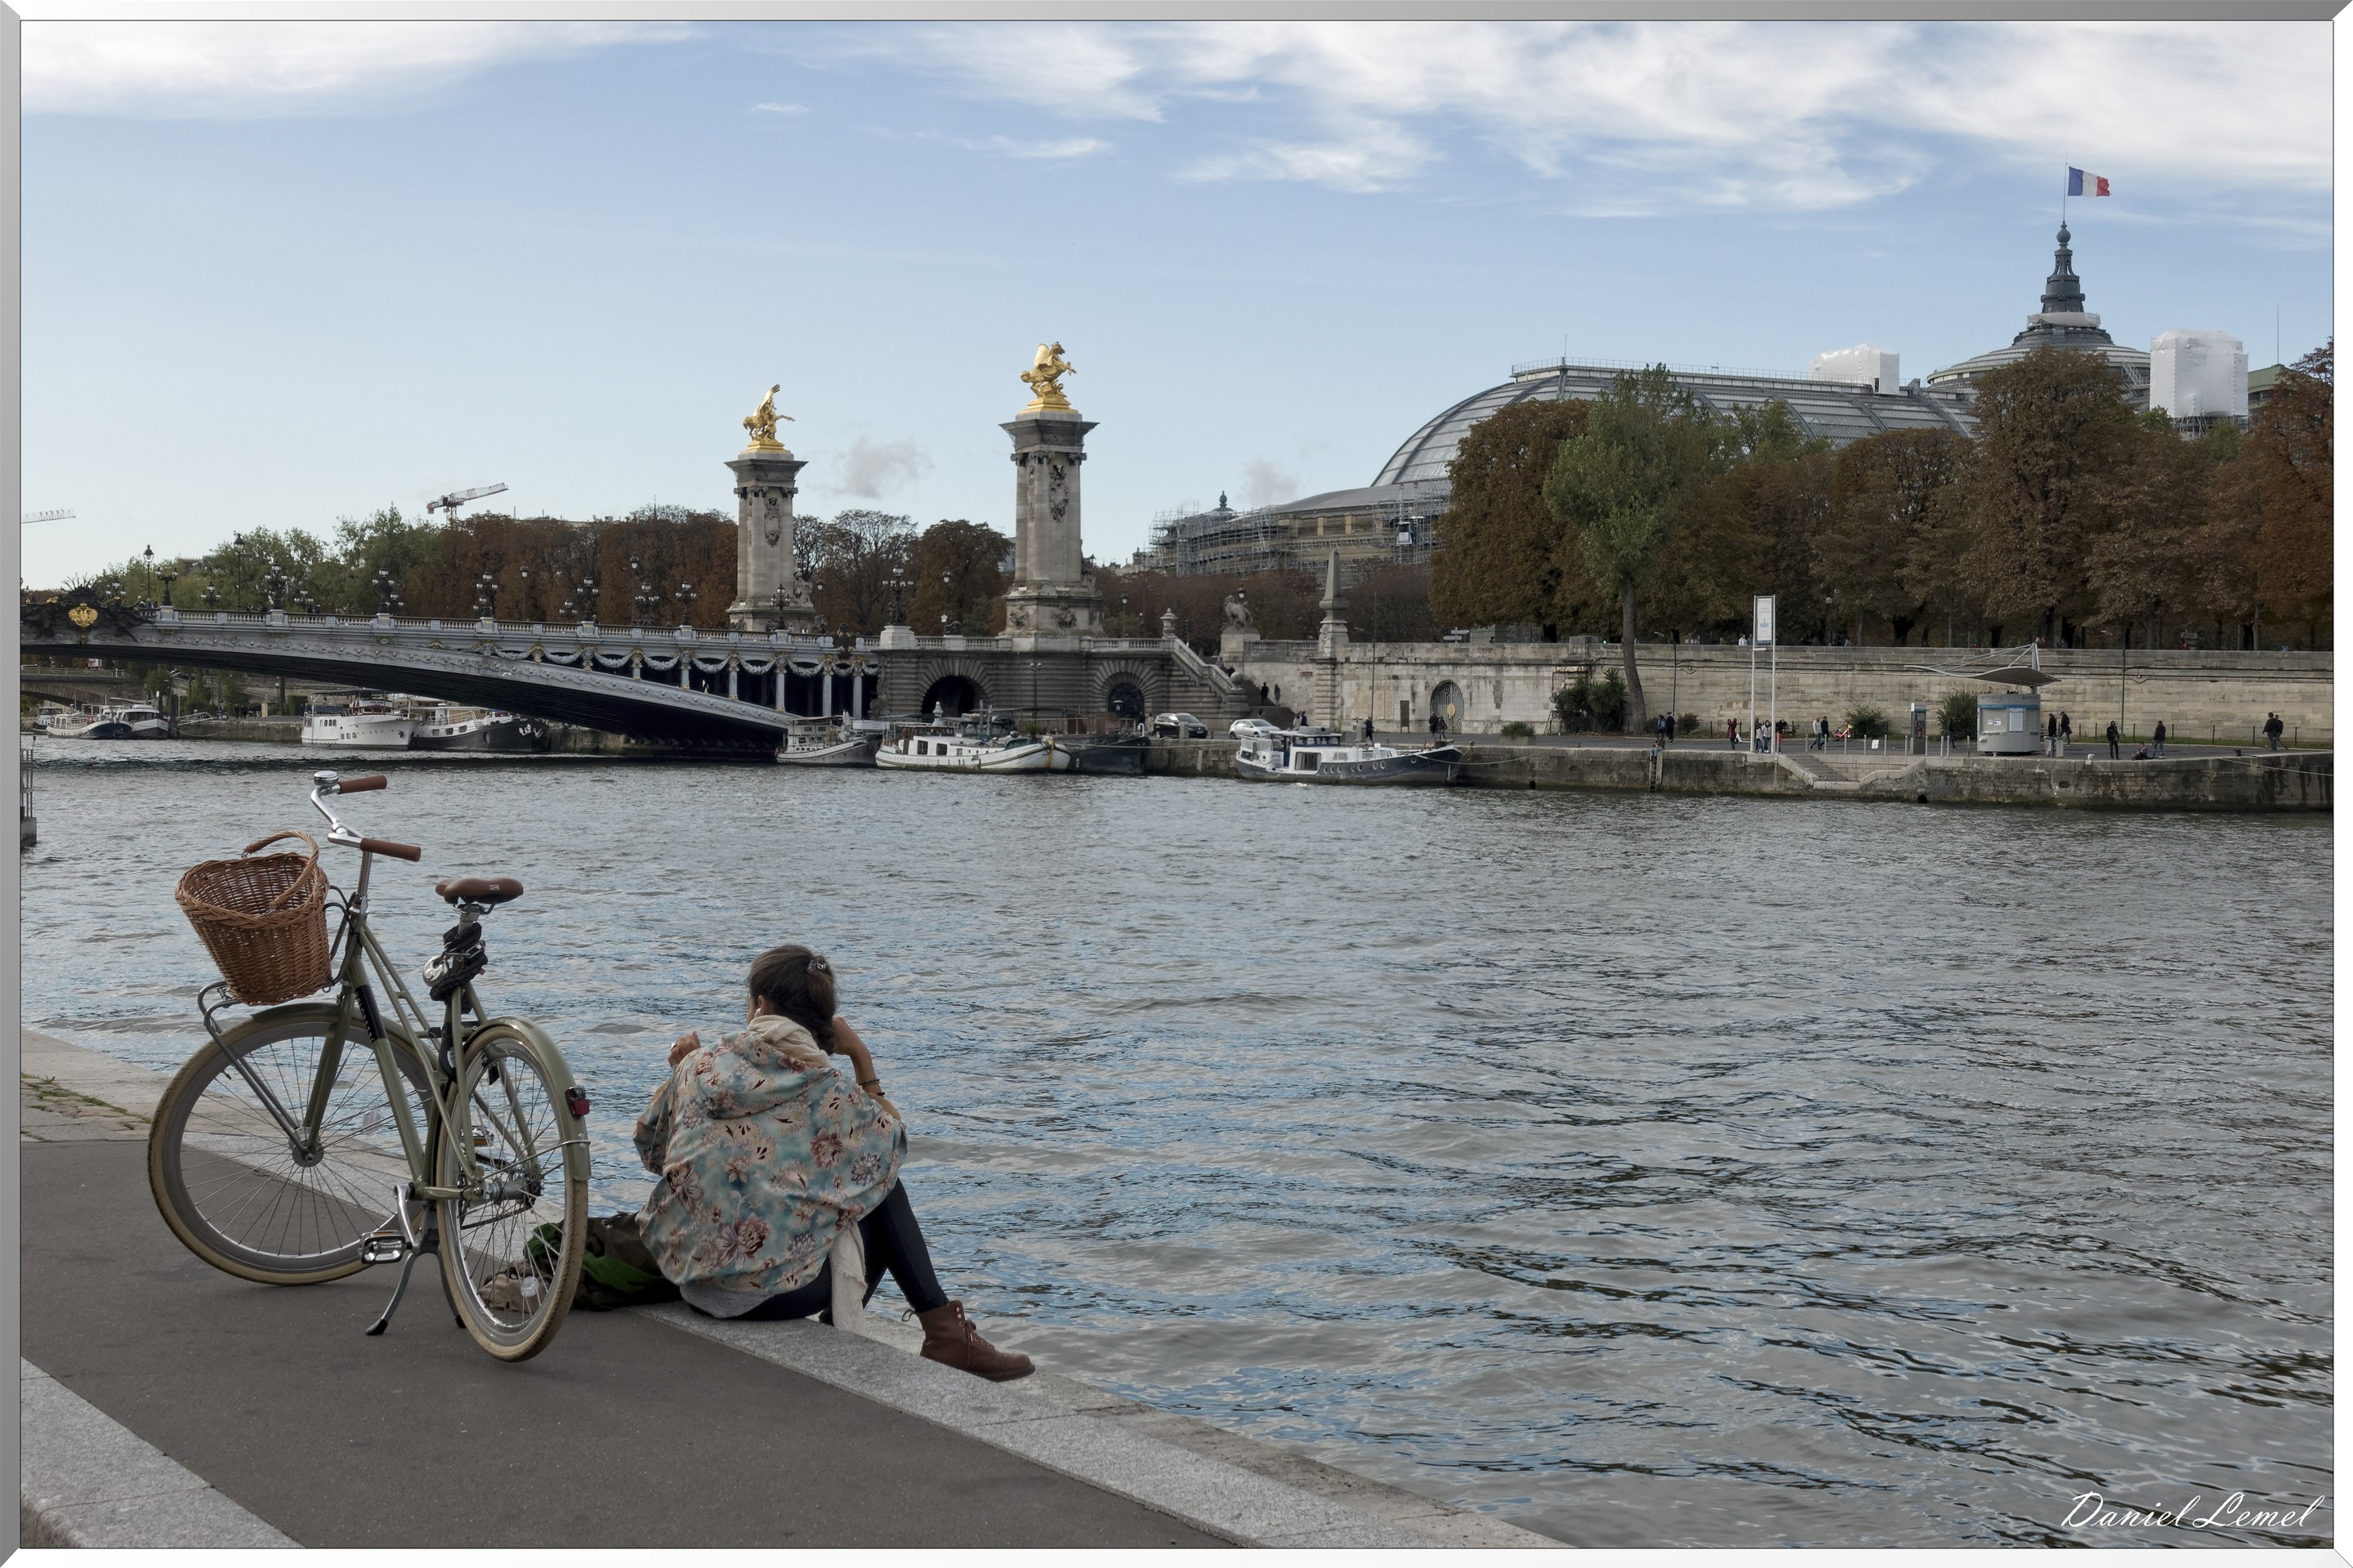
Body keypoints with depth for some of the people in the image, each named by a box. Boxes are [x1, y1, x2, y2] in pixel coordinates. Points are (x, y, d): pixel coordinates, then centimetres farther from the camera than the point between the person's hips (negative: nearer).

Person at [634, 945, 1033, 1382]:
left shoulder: (701, 1067, 0)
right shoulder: (828, 1089, -7)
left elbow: (650, 1148, 17)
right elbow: (892, 1141, 12)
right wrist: (861, 1058, 13)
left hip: (685, 1272, 5)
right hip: (774, 1290, -5)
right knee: (882, 1187, 18)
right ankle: (942, 1331, 19)